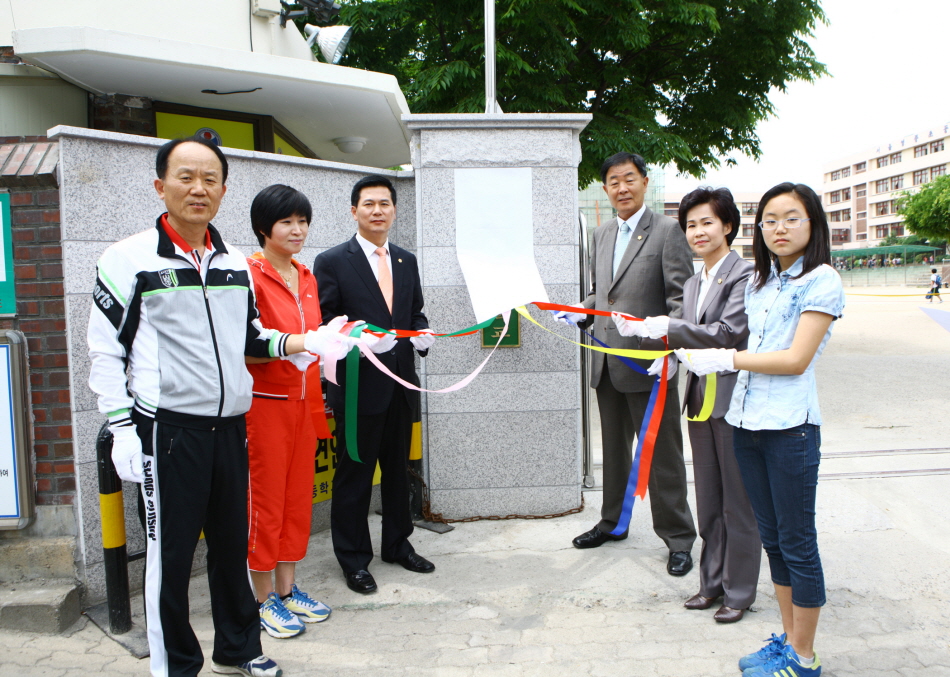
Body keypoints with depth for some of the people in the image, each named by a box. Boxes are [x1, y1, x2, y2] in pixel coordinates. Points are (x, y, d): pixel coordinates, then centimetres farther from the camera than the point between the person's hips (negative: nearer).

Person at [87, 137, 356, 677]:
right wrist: (121, 428, -10)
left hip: (230, 424, 5)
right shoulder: (129, 259, -4)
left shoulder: (235, 263, 11)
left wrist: (300, 342, 1)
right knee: (170, 550, 4)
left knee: (233, 540, 14)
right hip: (168, 427, -5)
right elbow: (105, 352, -4)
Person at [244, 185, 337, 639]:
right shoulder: (250, 275, -11)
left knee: (298, 496, 13)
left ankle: (287, 589, 27)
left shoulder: (306, 277, 12)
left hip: (304, 400, 7)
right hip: (265, 402, -7)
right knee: (266, 500, 2)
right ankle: (264, 600, 17)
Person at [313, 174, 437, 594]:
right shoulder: (332, 262, -5)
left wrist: (423, 334, -2)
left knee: (398, 469, 17)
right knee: (354, 475, 5)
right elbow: (324, 324, -8)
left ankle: (398, 545, 34)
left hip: (401, 384, 6)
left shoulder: (407, 261, 12)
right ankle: (353, 559, 20)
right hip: (358, 385, -5)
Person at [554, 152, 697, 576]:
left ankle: (678, 539, 17)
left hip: (648, 363, -7)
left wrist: (669, 342, -24)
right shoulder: (602, 235, 14)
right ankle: (612, 522, 37)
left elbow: (680, 297, -12)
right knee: (614, 448, 20)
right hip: (607, 364, 7)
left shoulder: (667, 231, -7)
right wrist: (579, 312, 4)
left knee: (662, 454, 3)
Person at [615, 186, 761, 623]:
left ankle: (739, 591, 19)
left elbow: (729, 333, -21)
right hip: (700, 399, 8)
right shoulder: (693, 284, 14)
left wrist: (669, 328, -19)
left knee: (738, 503, 5)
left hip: (734, 401, -8)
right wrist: (661, 346, -2)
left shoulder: (745, 275, -11)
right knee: (708, 501, 16)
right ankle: (712, 582, 30)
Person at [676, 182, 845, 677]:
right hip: (747, 421, 7)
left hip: (790, 425, -7)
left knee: (797, 542, 4)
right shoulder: (758, 281, 13)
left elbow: (795, 359, -15)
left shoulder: (821, 281, -8)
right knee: (771, 536, 16)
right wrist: (692, 353, 10)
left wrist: (725, 358, -12)